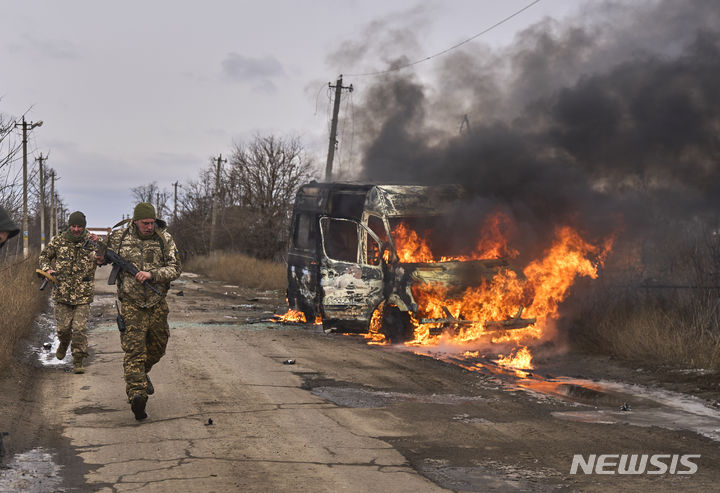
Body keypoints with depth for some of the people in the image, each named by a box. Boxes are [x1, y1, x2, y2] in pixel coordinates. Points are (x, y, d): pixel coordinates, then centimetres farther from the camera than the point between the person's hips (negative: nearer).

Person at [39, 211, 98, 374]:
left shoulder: (91, 241, -3)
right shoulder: (58, 240, 2)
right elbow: (44, 256, 16)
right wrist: (47, 269, -3)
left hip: (83, 294, -2)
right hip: (62, 292, 2)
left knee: (80, 328, -6)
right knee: (63, 327, 7)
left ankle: (78, 362, 4)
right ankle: (64, 344, 41)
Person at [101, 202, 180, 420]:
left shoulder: (164, 239, -3)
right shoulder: (120, 237, -3)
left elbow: (174, 269, -8)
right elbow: (102, 258, 15)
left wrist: (151, 274, -23)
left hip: (157, 305, 3)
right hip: (132, 304, -3)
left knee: (157, 347, 18)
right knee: (134, 349, -14)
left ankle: (142, 373, 48)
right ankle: (137, 394, -21)